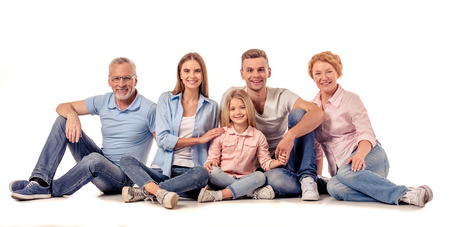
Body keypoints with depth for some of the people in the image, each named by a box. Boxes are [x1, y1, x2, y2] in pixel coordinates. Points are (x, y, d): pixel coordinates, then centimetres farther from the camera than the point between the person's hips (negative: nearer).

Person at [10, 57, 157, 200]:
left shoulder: (149, 110, -13)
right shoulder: (103, 102, 2)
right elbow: (62, 107, 6)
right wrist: (72, 115, -19)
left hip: (124, 178, -5)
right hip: (101, 163, 5)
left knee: (95, 159, -39)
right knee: (63, 120, -6)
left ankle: (52, 190, -13)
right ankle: (40, 181, -17)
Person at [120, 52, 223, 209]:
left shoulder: (211, 107, 12)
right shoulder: (166, 99, 10)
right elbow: (162, 139, -1)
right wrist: (199, 139, -4)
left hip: (189, 172, 0)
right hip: (163, 170, 1)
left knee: (202, 173, -36)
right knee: (126, 161, -24)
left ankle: (145, 191, -33)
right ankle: (160, 192, -49)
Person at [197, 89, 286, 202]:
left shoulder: (258, 136, 5)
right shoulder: (221, 134, 3)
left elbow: (266, 162, 6)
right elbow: (213, 158, 5)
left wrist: (278, 162, -14)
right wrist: (209, 163, -18)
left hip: (245, 179, 1)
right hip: (223, 178, -1)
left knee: (260, 176, -30)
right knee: (212, 171, -32)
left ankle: (218, 195, -36)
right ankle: (253, 192, -30)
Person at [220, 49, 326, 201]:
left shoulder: (282, 96, -6)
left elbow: (319, 114, -23)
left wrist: (290, 135, -38)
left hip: (286, 159, 2)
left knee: (298, 114, -21)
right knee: (274, 178, -39)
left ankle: (307, 177, -21)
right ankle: (320, 184, -13)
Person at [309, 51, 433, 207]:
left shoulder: (351, 99, 0)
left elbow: (367, 134, -11)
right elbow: (317, 145, 19)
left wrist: (359, 155, -32)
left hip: (370, 155, -4)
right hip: (341, 167, 4)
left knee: (346, 172, -40)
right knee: (334, 188, -34)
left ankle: (406, 194, -31)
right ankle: (402, 195, -32)